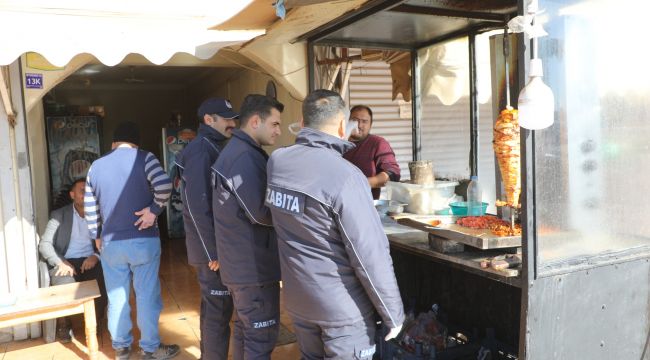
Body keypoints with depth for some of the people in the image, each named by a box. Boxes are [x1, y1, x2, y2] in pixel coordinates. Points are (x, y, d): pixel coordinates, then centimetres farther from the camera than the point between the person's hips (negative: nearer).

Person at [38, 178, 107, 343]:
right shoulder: (58, 215, 7)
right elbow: (44, 244, -1)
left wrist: (96, 256, -17)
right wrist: (60, 262, -18)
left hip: (90, 261, 1)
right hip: (65, 262, -1)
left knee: (106, 282, -31)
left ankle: (96, 321, -5)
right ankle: (63, 324, 0)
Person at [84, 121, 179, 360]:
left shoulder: (96, 166, 8)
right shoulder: (144, 158, -5)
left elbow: (90, 208, 10)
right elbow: (164, 185, -23)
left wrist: (97, 236, 19)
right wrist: (153, 209, -11)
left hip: (110, 243, 4)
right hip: (143, 239, -4)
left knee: (116, 297, 14)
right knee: (147, 295, 5)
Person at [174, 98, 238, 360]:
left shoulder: (212, 149, 14)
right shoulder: (200, 151, -16)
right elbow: (197, 205, -23)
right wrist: (213, 251, -21)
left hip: (215, 244, 10)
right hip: (212, 247, -10)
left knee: (212, 307, 20)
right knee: (219, 311, 0)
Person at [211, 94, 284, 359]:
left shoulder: (235, 151, 14)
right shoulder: (246, 157, -21)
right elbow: (263, 213, -24)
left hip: (240, 262, 11)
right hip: (254, 265, -11)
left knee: (245, 329, 21)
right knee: (261, 337, 1)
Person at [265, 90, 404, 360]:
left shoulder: (276, 161, -5)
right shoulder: (345, 176, -25)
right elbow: (371, 256, -23)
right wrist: (393, 313, -9)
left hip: (297, 300, 6)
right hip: (342, 308, -6)